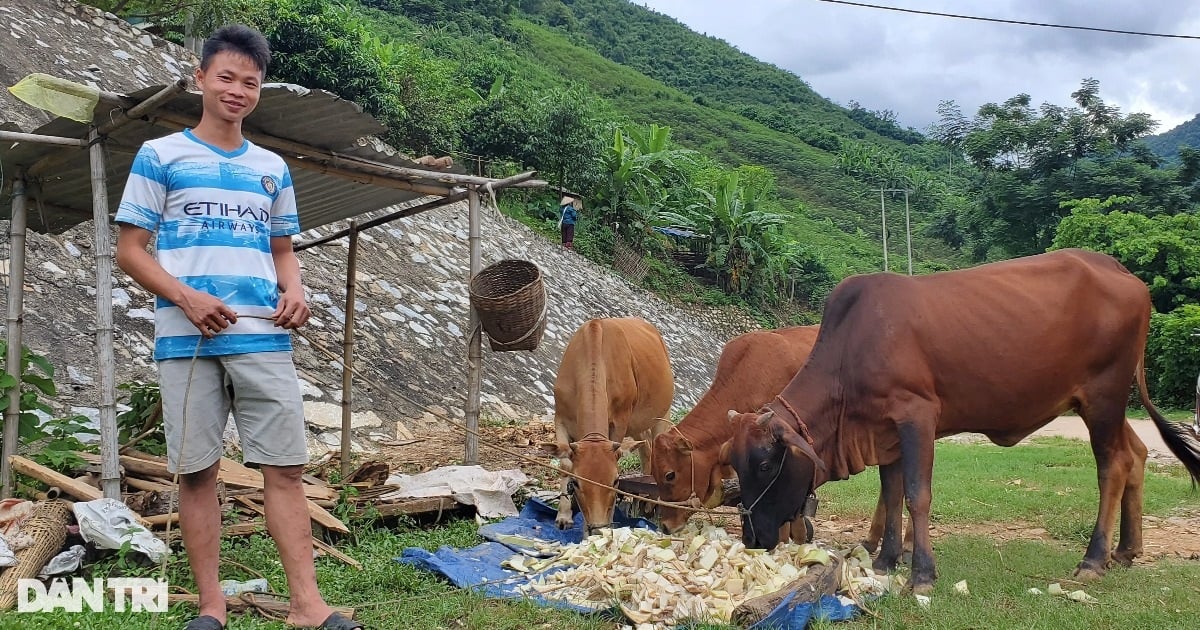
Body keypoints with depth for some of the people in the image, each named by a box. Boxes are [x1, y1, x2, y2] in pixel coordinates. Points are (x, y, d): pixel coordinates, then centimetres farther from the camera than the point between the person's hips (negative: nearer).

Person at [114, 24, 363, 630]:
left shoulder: (271, 168, 18)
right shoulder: (160, 156, 7)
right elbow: (130, 250, 3)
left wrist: (294, 290, 0)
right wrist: (185, 297, -13)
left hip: (264, 338, 3)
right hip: (187, 338, -2)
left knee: (285, 466, -2)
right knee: (196, 470, 2)